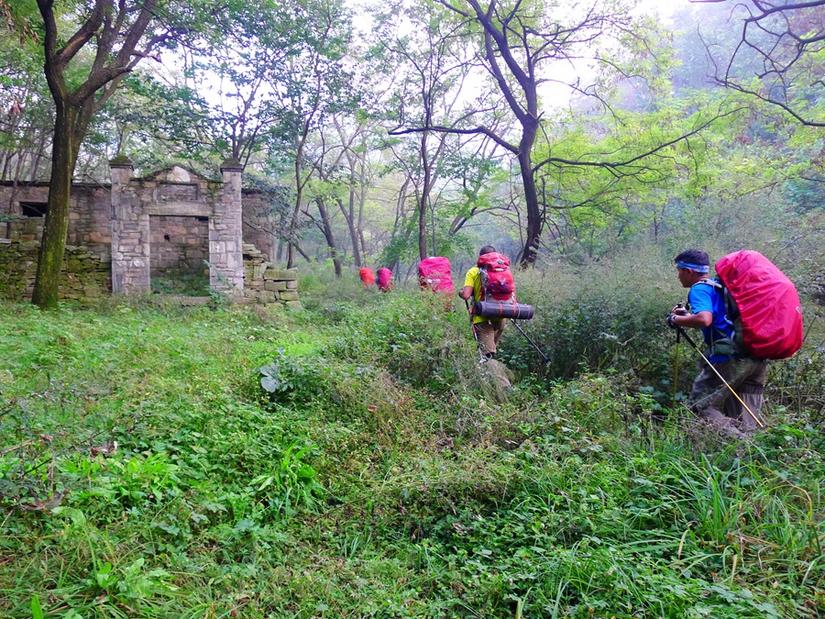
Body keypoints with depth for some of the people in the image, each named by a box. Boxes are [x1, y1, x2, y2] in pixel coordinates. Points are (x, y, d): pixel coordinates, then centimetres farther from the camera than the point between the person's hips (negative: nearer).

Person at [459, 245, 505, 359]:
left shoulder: (473, 272, -2)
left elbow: (466, 295, -11)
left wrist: (460, 292, 11)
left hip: (482, 317, -3)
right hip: (500, 317, 3)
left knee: (488, 354, -6)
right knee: (494, 348, 21)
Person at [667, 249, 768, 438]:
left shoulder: (700, 289, -5)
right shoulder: (720, 284, 23)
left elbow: (704, 319, -23)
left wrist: (676, 320, -8)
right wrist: (688, 314, 29)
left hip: (731, 359, -9)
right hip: (758, 359, 9)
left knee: (700, 405, -1)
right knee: (745, 423, 13)